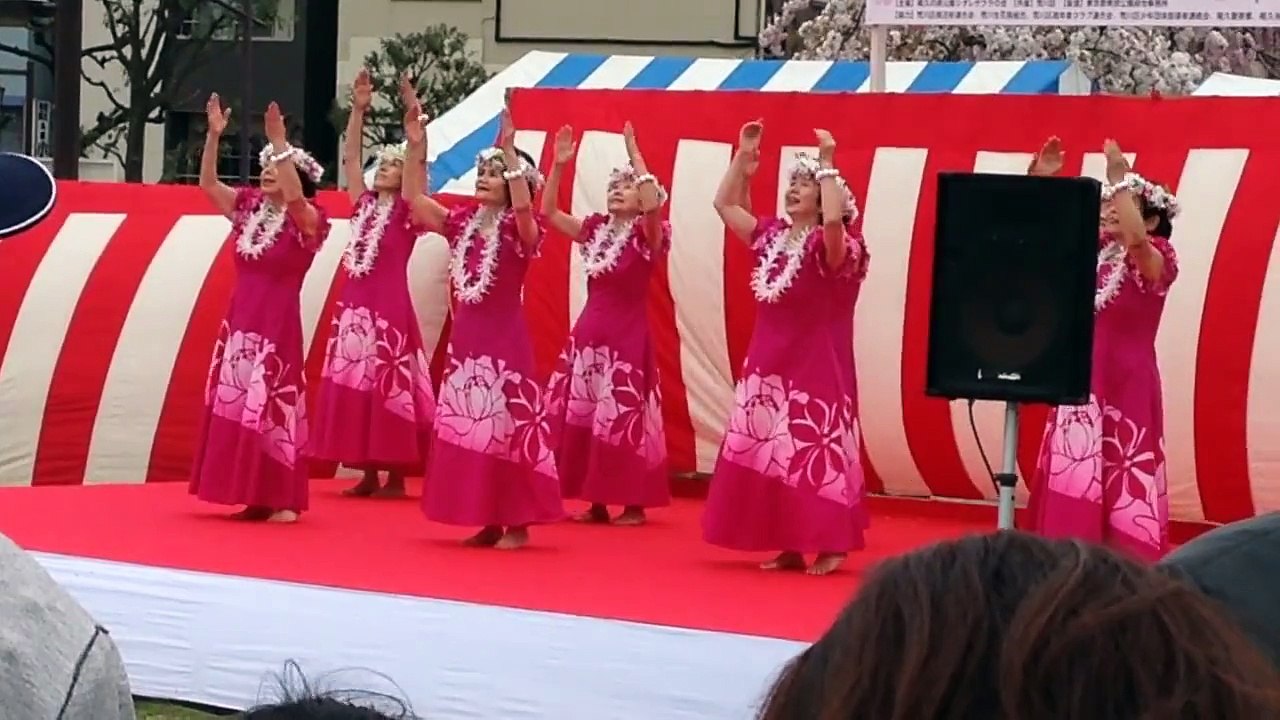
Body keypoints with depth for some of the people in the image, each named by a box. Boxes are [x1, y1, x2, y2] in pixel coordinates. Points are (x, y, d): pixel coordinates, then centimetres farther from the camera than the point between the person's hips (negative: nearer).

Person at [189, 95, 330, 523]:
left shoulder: (306, 220, -8)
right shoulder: (249, 209, 9)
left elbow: (295, 198, -30)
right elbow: (208, 184, 4)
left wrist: (281, 145, -32)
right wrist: (214, 136, -8)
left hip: (277, 325, -7)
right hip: (239, 321, 7)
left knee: (271, 406, -7)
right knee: (235, 405, 5)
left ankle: (283, 500, -1)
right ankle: (256, 498, 10)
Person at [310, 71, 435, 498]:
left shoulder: (407, 210, 0)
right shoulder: (364, 206, 13)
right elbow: (350, 157, 13)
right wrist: (359, 110, 6)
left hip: (390, 307, -6)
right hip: (354, 306, 6)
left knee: (389, 388, -5)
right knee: (354, 387, 5)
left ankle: (396, 477, 0)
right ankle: (368, 474, 11)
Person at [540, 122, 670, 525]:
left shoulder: (647, 235, -6)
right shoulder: (595, 231, 11)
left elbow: (654, 205, -27)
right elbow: (548, 212, 8)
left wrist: (634, 154, -23)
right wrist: (559, 165, -2)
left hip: (627, 333, -6)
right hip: (589, 329, 6)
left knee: (624, 416, -8)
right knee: (580, 414, 4)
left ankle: (634, 504, 0)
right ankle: (596, 502, 12)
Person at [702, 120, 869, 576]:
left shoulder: (830, 245, -10)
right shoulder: (771, 236, 10)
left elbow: (834, 218, -34)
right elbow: (724, 203, 15)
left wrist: (828, 167, -25)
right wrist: (743, 156, 7)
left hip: (815, 363, -7)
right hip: (767, 361, 7)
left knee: (814, 450, -9)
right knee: (766, 450, 7)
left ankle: (830, 545, -3)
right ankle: (788, 546, 13)